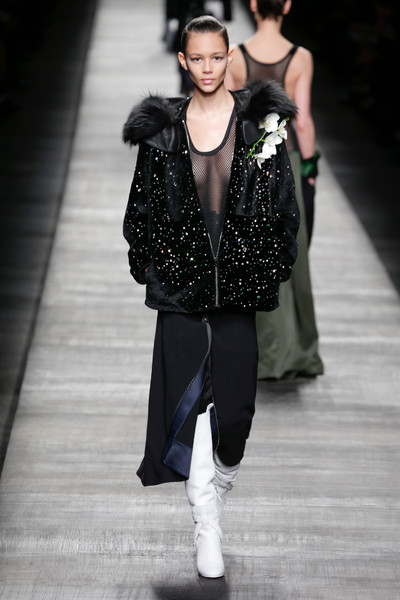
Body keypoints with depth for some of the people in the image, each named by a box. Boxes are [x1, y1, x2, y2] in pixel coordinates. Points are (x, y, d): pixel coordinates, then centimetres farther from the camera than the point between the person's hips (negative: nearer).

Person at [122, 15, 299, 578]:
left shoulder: (260, 121, 2)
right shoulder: (162, 129, 4)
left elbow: (281, 202, 3)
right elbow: (145, 204, 9)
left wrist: (272, 267, -2)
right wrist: (151, 266, 3)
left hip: (240, 277, 0)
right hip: (182, 277, 0)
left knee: (234, 401, 1)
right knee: (188, 399, -4)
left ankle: (220, 487, 30)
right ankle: (208, 531, 4)